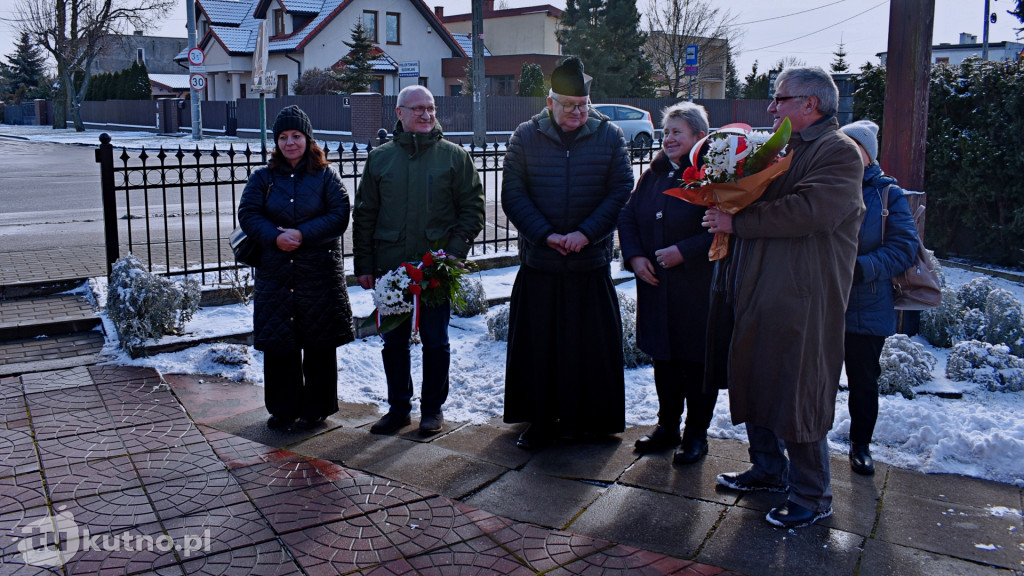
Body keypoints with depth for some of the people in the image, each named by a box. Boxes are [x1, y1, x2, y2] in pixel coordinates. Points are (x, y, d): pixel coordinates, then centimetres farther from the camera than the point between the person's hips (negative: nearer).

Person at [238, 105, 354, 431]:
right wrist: (275, 236, -17)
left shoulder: (325, 176, 3)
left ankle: (317, 408, 19)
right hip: (275, 273, 2)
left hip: (320, 273, -2)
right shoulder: (263, 178, 9)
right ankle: (283, 409, 21)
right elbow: (248, 214, 1)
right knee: (278, 343, 6)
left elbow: (340, 215, -6)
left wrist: (303, 234, -17)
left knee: (320, 344, 5)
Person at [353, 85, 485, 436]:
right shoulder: (380, 158, 8)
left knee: (435, 341, 6)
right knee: (393, 342, 10)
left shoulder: (454, 156, 2)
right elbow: (364, 215, 9)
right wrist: (364, 265, 4)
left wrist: (456, 250, -11)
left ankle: (433, 408, 21)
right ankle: (398, 407, 24)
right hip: (390, 267, 2)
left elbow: (473, 206, 2)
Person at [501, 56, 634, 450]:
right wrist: (545, 234, -12)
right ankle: (540, 421, 19)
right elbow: (513, 195, -1)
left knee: (592, 344, 4)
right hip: (538, 261, 1)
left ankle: (592, 419, 19)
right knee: (536, 344, 5)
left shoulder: (609, 136, 3)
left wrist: (586, 232, -13)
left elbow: (621, 192, -1)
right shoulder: (526, 137, 3)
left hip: (592, 262, 0)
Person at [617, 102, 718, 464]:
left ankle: (696, 433, 18)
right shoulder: (652, 175, 11)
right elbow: (627, 217, 13)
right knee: (663, 358, 14)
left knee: (697, 361, 4)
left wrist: (684, 252, -20)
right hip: (656, 285, 6)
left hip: (697, 288, -6)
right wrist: (634, 256, -2)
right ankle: (667, 426, 28)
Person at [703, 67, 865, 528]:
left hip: (803, 300, -9)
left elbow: (812, 210, -25)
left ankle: (811, 497, 11)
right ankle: (768, 469, 34)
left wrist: (737, 222, -19)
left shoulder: (839, 152, -9)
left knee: (797, 397, -3)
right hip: (757, 291, 9)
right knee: (753, 382, 16)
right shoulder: (781, 148, 19)